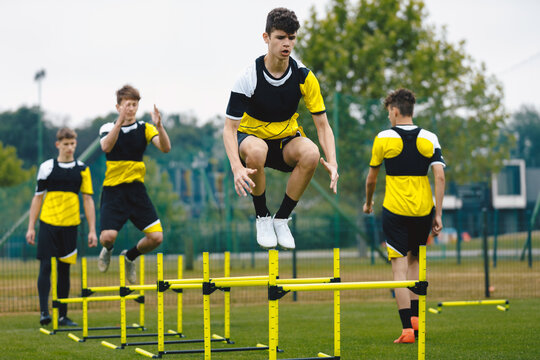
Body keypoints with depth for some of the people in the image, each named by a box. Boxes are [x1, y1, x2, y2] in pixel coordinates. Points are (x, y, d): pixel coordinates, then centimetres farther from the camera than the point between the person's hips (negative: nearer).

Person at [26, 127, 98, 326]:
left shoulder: (82, 169, 6)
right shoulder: (47, 167, 3)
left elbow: (88, 200, 7)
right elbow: (37, 198, 8)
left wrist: (92, 230, 1)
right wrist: (31, 227, 3)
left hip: (70, 225, 1)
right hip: (47, 223, -1)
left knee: (64, 270, 7)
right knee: (45, 267, -8)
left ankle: (62, 315, 13)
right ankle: (44, 312, -8)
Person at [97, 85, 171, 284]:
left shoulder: (144, 128, 3)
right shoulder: (108, 128, 1)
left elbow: (165, 148, -13)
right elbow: (106, 147, -23)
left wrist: (159, 126, -30)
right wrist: (120, 121, -33)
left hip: (137, 190, 2)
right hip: (113, 190, -2)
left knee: (156, 237, -10)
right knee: (108, 236, -19)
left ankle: (129, 256, 21)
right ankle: (107, 250, 20)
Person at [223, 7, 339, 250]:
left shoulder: (304, 77, -12)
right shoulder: (248, 77, -20)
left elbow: (322, 124, -8)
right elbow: (230, 128, -20)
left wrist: (332, 162, -26)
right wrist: (237, 167, -38)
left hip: (286, 139, 2)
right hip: (251, 136, -2)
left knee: (311, 154, -32)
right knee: (255, 150, -39)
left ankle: (281, 218, -10)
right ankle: (262, 217, -13)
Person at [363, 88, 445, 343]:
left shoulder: (384, 138, -2)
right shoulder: (429, 138, 4)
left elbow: (371, 178, 6)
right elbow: (439, 177, -4)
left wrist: (368, 203, 24)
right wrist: (438, 214, 0)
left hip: (395, 211, -3)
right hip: (423, 211, 3)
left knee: (399, 268, -2)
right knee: (414, 262, 22)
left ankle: (407, 328, -8)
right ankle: (415, 317, 15)